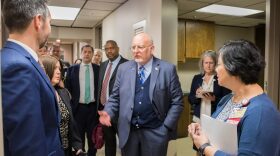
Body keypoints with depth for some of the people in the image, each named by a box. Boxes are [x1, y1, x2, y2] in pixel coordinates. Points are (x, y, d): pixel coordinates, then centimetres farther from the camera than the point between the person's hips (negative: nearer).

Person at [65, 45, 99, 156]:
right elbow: (67, 88, 5)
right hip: (78, 107, 0)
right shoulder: (72, 69, 3)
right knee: (78, 135, 11)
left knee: (93, 135, 10)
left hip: (93, 107, 0)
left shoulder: (98, 69, 3)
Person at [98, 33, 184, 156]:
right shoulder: (123, 68, 2)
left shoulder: (168, 69, -6)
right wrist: (108, 112, -10)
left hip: (155, 132, -2)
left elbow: (177, 102, -4)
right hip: (128, 131, 3)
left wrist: (166, 127, -8)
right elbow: (115, 97, 7)